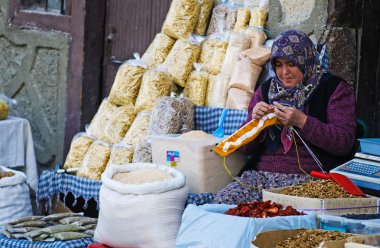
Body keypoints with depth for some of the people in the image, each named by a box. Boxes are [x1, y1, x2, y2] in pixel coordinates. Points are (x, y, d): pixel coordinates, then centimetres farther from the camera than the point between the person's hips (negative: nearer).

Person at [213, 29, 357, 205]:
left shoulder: (335, 89, 4)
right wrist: (254, 120, -5)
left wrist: (302, 121, -17)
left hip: (310, 177, -4)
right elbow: (246, 148, 17)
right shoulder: (266, 90, 18)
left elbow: (344, 143, -9)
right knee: (223, 200, -23)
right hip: (261, 175, 5)